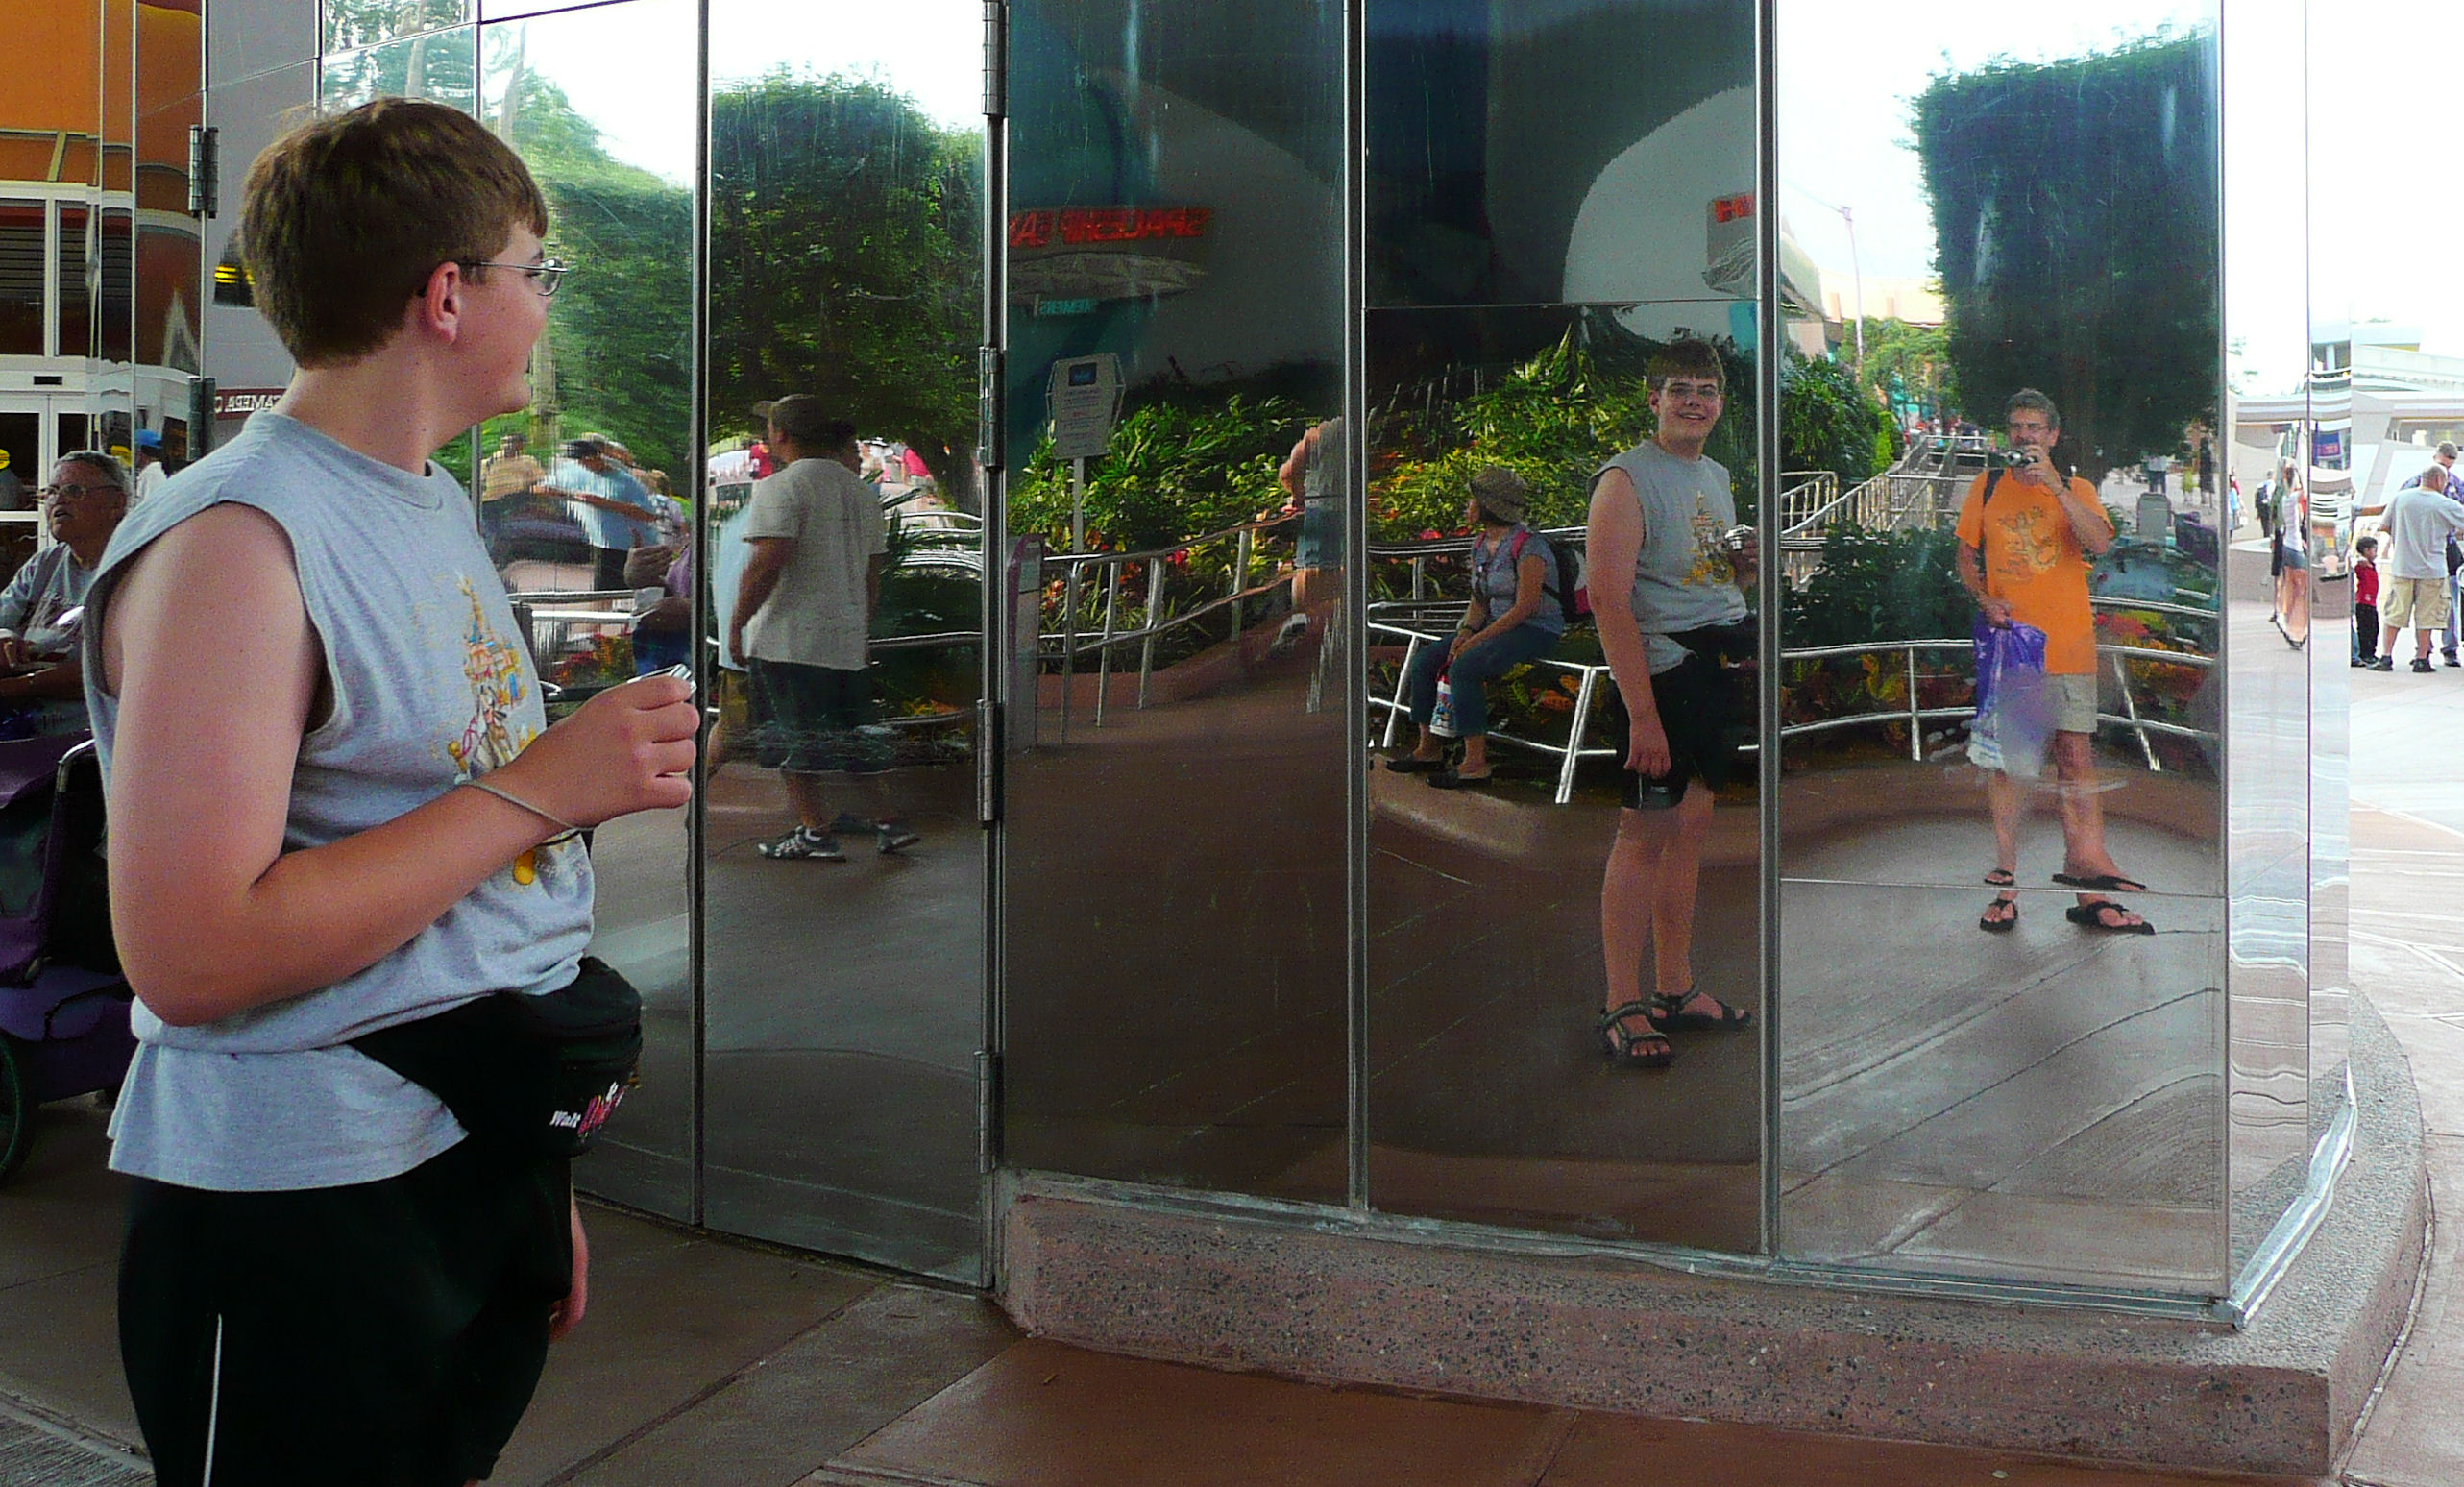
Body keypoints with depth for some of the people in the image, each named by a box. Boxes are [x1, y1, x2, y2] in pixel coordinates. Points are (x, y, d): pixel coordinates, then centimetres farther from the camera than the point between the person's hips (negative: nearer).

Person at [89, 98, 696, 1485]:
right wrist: (543, 788, -21)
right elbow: (191, 957, -24)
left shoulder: (437, 504, 12)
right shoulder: (234, 540, -17)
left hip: (488, 1166, 8)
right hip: (306, 1215, -8)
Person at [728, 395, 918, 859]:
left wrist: (736, 623, -14)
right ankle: (888, 823, 16)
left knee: (794, 740, -1)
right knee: (855, 735, 14)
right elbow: (873, 571, 19)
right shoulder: (863, 492, 15)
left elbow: (768, 561, -20)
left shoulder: (779, 488, -9)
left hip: (789, 639, -7)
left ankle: (815, 831, -2)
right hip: (848, 638, 7)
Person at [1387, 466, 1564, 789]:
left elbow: (1525, 607, -21)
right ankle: (1429, 749, 3)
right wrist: (1466, 631, -7)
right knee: (1425, 660, -3)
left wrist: (1479, 638, -22)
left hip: (1536, 630, -9)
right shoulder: (1481, 546, 11)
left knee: (1464, 667, -30)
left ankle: (1475, 763, -28)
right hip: (1495, 626, 9)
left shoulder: (1527, 546, -17)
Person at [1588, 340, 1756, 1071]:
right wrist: (1642, 714, -23)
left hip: (1722, 667, 8)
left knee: (1688, 828, 11)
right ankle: (1622, 1008, 1)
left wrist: (1746, 565, 4)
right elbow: (1609, 599, -18)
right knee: (1644, 834, -5)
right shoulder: (1627, 479, -10)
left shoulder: (1716, 477, 16)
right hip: (1661, 668, -8)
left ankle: (1675, 991, 21)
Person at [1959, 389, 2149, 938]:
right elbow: (1967, 555, 17)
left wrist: (2053, 483, -18)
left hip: (2066, 642, -1)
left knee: (2075, 753, -6)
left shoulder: (2074, 489, 7)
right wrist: (1985, 599, -2)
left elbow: (2099, 542, -11)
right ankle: (2005, 879, 2)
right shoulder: (1987, 487, 12)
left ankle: (2085, 866, -5)